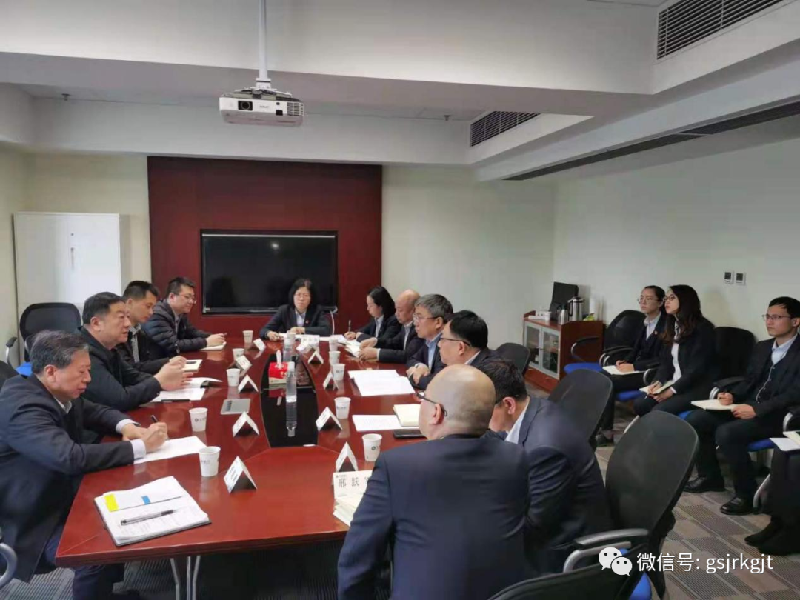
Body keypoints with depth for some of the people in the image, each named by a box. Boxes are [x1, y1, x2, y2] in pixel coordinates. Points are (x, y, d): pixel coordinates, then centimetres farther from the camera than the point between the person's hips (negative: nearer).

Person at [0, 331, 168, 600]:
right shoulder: (22, 408, -28)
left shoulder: (60, 392, -2)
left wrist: (126, 426, -7)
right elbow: (71, 457, -39)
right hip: (33, 520, -9)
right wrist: (139, 447, -30)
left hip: (62, 496, 9)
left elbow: (95, 411, 15)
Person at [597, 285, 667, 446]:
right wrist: (625, 361, -2)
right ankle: (596, 424, -11)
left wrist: (633, 366, -20)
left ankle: (607, 433, -11)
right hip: (638, 368, 8)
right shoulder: (646, 322, 11)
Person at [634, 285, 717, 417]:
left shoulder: (702, 328, -10)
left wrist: (673, 390, -18)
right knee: (639, 404, -15)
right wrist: (658, 382, -6)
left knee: (659, 410, -28)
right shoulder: (672, 327, 16)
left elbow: (698, 368, -17)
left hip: (697, 388, -7)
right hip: (674, 384, 7)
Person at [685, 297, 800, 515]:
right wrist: (733, 395, -3)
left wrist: (756, 409, -27)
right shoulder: (762, 347, 16)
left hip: (776, 416, -8)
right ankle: (710, 476, 10)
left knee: (726, 432, -31)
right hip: (749, 406, 8)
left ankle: (747, 494, -13)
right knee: (695, 419, -7)